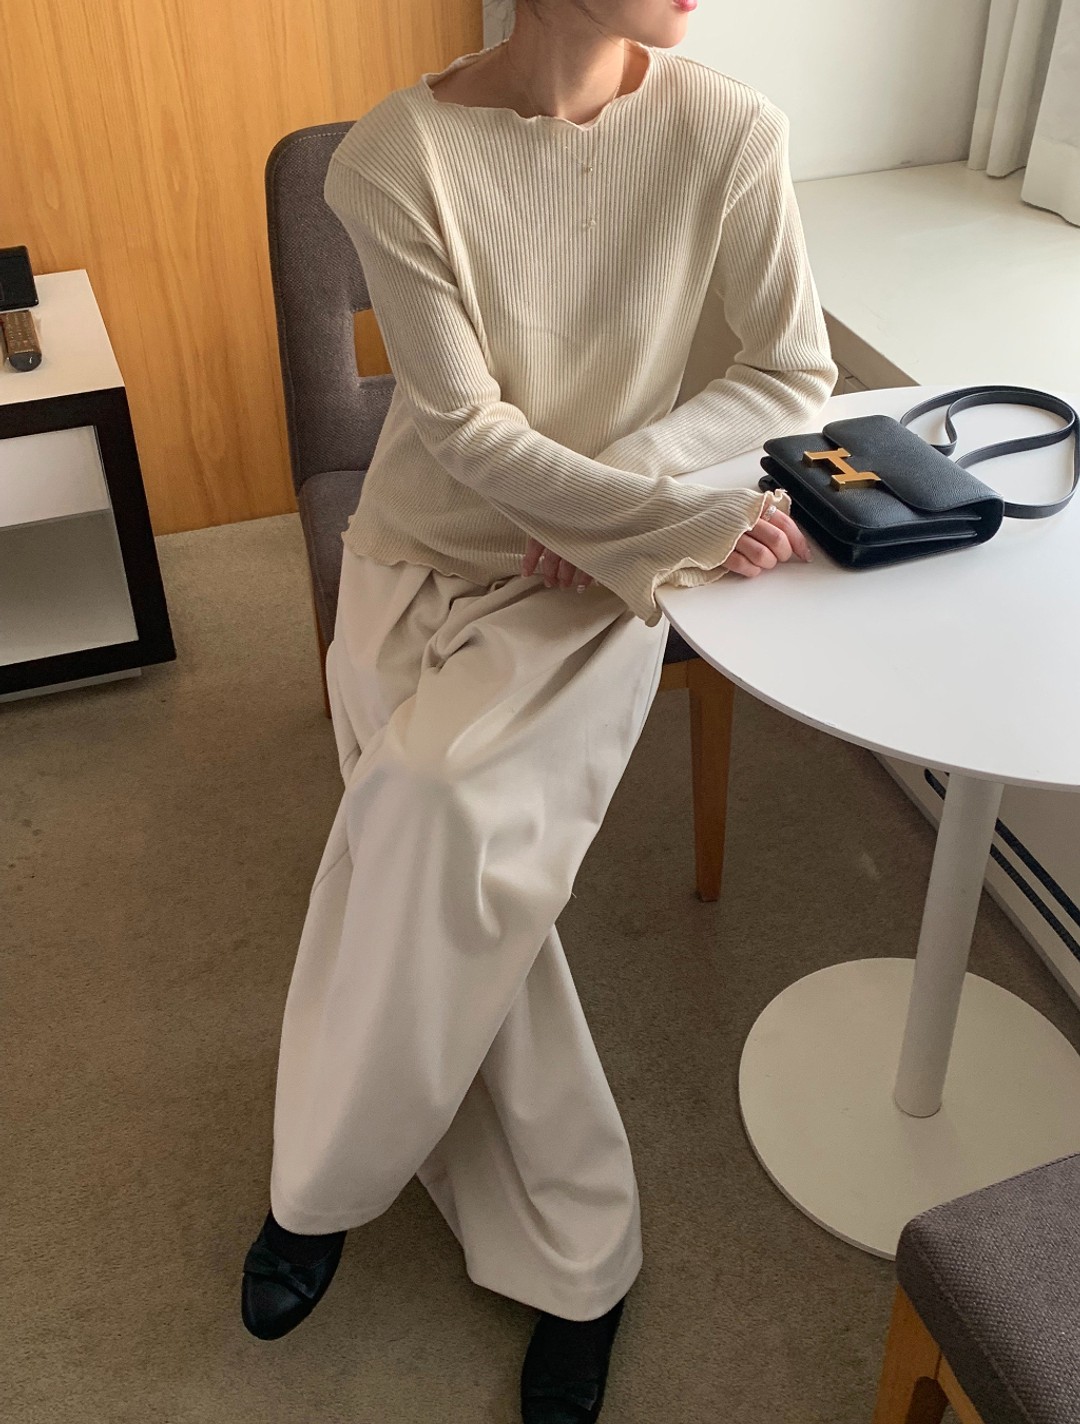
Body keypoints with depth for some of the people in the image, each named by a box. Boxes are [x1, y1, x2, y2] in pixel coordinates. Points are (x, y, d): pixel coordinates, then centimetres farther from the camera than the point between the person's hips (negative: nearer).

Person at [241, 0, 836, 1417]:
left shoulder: (727, 129, -10)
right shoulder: (395, 158, -14)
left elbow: (796, 374, -2)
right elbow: (472, 435, -14)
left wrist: (627, 477, -16)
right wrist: (691, 525, -20)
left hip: (592, 584, -1)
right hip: (423, 563, 1)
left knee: (443, 815, -26)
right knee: (455, 871, -16)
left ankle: (321, 1187, 1)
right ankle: (579, 1249, 11)